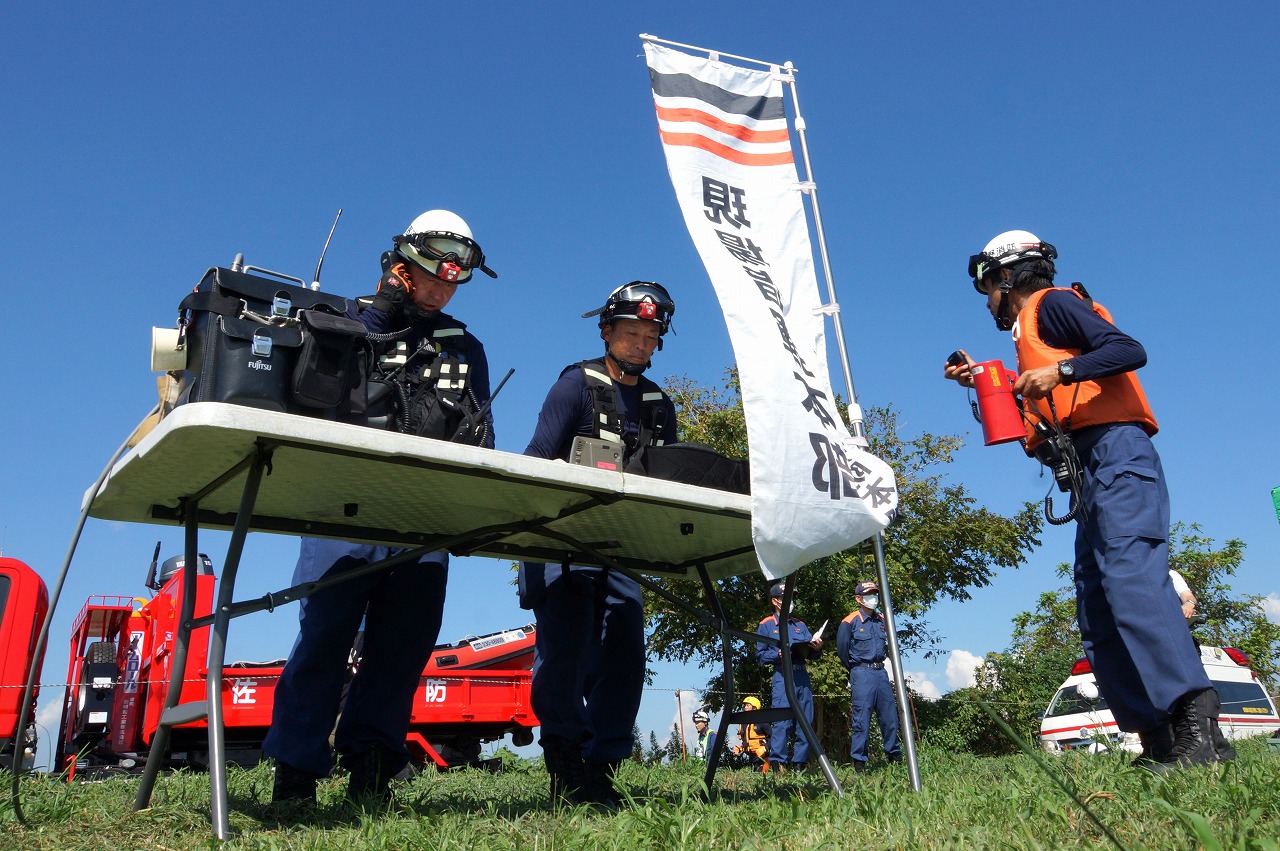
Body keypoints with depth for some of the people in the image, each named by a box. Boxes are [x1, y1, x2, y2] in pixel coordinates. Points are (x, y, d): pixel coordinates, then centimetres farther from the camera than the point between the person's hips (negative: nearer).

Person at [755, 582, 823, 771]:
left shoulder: (799, 624, 24)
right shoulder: (766, 626, 10)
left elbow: (810, 653, 18)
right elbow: (760, 655, 2)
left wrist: (817, 648, -3)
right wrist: (778, 654, -14)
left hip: (802, 675, 5)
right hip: (783, 676, -5)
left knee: (806, 721, 3)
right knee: (782, 720, -12)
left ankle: (800, 762, 9)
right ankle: (778, 762, -11)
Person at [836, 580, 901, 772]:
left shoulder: (882, 621, 11)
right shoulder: (850, 622, -7)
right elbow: (842, 648, -3)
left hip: (881, 672, 6)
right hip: (862, 674, -6)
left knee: (889, 715, 8)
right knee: (862, 718, -6)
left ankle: (894, 755, 21)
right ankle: (859, 761, 0)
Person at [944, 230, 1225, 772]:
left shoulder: (1050, 302, 5)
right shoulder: (1029, 333, 31)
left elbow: (1129, 350, -10)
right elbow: (1039, 418, 28)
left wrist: (1060, 371, -20)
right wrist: (984, 382, 25)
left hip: (1115, 454, -10)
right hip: (1088, 474, 10)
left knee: (1130, 579, -26)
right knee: (1097, 616, 1)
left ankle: (1193, 715, -33)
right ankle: (1159, 743, -3)